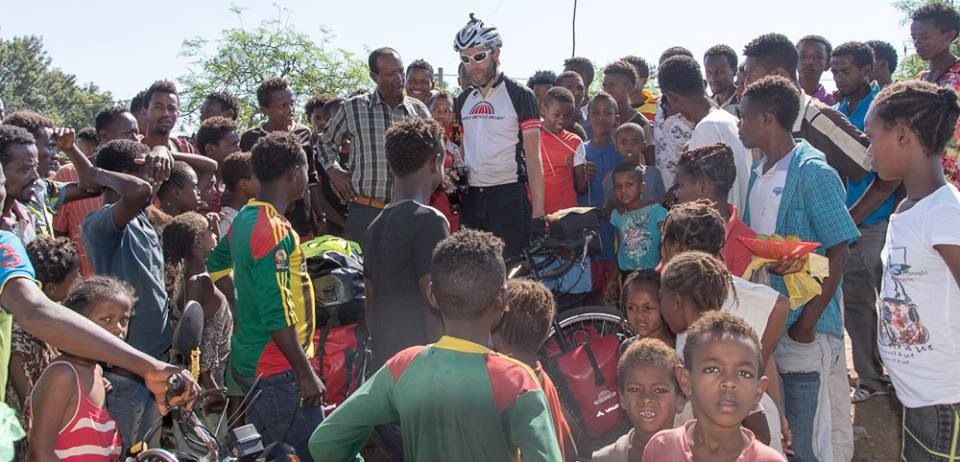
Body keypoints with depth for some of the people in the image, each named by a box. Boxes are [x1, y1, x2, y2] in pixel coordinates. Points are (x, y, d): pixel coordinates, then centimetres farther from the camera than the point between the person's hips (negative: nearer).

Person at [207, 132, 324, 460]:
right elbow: (278, 315, -22)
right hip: (278, 371, -10)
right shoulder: (275, 230, -20)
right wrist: (306, 373, -17)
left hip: (249, 361, 10)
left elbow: (217, 263, 25)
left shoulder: (245, 218, 8)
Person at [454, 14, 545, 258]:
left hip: (509, 196, -5)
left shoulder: (520, 95, -4)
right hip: (472, 198, 5)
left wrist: (537, 213, -14)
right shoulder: (463, 100, 13)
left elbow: (532, 157, -9)